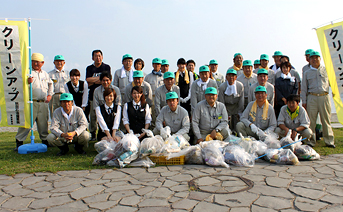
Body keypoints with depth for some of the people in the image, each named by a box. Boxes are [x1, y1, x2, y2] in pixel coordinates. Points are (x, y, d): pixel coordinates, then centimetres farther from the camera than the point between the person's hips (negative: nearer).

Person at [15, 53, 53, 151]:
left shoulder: (45, 74, 16)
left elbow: (50, 84, 31)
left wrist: (50, 94, 19)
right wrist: (27, 82, -29)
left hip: (43, 103, 4)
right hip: (31, 102, -4)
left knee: (43, 123, 11)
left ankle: (45, 140, 23)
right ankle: (19, 141, 7)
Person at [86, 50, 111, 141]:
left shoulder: (106, 67, 10)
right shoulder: (89, 68, 15)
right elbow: (88, 80, 0)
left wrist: (93, 80, -1)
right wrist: (100, 77, -2)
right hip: (93, 94, 2)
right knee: (93, 116, 0)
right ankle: (92, 134, 8)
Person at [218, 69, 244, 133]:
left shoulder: (240, 86, -11)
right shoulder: (222, 87, -15)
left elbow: (241, 100, -2)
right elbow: (221, 102, -9)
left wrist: (239, 113, -1)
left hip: (236, 107, 1)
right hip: (226, 107, -1)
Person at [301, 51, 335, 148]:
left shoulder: (326, 70, 12)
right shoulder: (307, 73, 14)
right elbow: (304, 88, 13)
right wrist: (304, 101, 7)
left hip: (324, 97, 0)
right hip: (311, 97, 0)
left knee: (326, 120, 2)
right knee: (311, 120, -2)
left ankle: (329, 141, 11)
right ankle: (311, 141, 7)